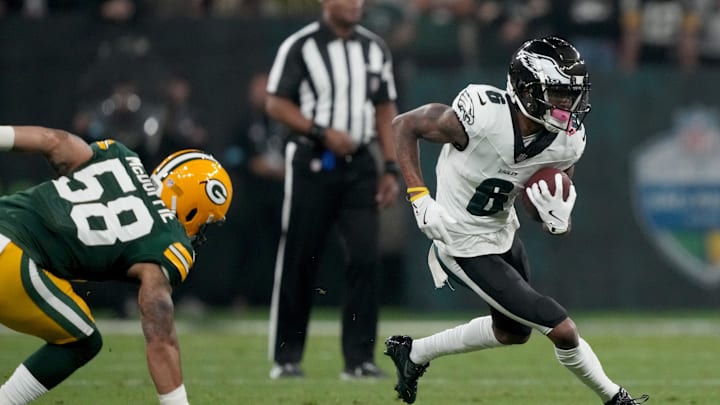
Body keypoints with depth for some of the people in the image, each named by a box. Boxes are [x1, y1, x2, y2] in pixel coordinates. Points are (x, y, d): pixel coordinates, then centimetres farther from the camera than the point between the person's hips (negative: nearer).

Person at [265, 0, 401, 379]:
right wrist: (323, 132, -17)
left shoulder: (375, 48, 11)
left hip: (359, 165, 4)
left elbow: (385, 109, 15)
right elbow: (276, 104, -6)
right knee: (298, 262, 1)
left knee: (365, 256, -6)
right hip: (311, 163, -4)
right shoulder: (300, 46, -4)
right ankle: (285, 357, 11)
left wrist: (391, 168, 8)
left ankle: (359, 358, -2)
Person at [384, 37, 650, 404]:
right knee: (562, 330, -7)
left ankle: (413, 353, 45)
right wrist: (419, 196, -22)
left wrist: (558, 220, -27)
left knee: (513, 332, 28)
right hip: (467, 247, -8)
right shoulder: (480, 117, -31)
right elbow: (404, 126, -16)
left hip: (502, 233, 8)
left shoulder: (567, 142, -13)